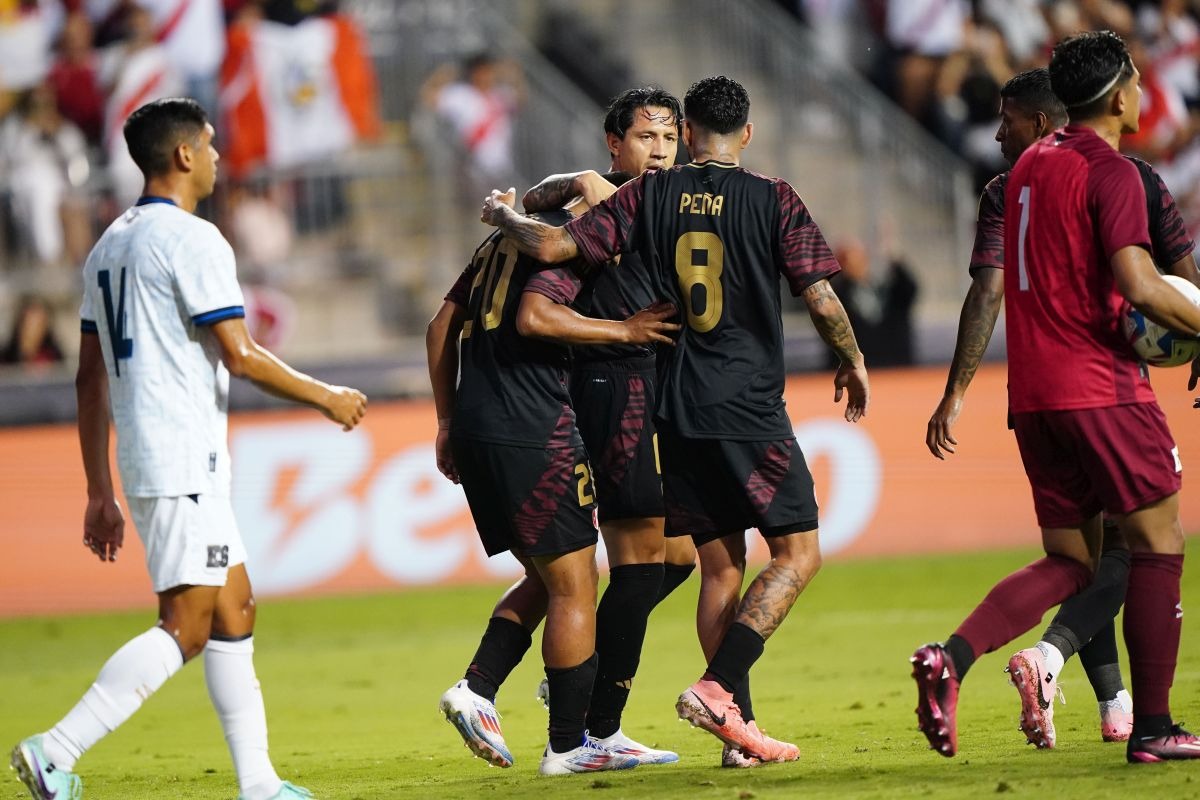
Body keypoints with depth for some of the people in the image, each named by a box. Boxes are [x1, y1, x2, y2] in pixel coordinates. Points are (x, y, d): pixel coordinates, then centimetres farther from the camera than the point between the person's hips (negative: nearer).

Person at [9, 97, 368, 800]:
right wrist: (326, 398, -2)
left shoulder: (111, 245, 17)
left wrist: (101, 493, 19)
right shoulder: (192, 240, -10)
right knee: (186, 626, -12)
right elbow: (240, 355, -16)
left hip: (144, 462, 10)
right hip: (184, 461, -10)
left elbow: (91, 379, 17)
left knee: (235, 612, 13)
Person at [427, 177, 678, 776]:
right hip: (533, 437, -9)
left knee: (546, 579, 19)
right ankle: (567, 744, 2)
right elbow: (532, 317, -23)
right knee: (573, 586, 1)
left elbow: (441, 329, 19)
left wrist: (448, 422, 21)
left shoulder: (503, 241, 20)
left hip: (474, 434, 9)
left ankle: (476, 688, 3)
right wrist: (622, 331, -16)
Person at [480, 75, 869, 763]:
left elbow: (554, 246, -4)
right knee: (798, 553, 3)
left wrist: (501, 215, 16)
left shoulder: (649, 195, 2)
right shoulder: (773, 199, -4)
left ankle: (739, 730, 8)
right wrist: (853, 361, 13)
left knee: (722, 566, 11)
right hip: (751, 410, -4)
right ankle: (717, 687, -13)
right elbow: (820, 296, -5)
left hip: (678, 414, 4)